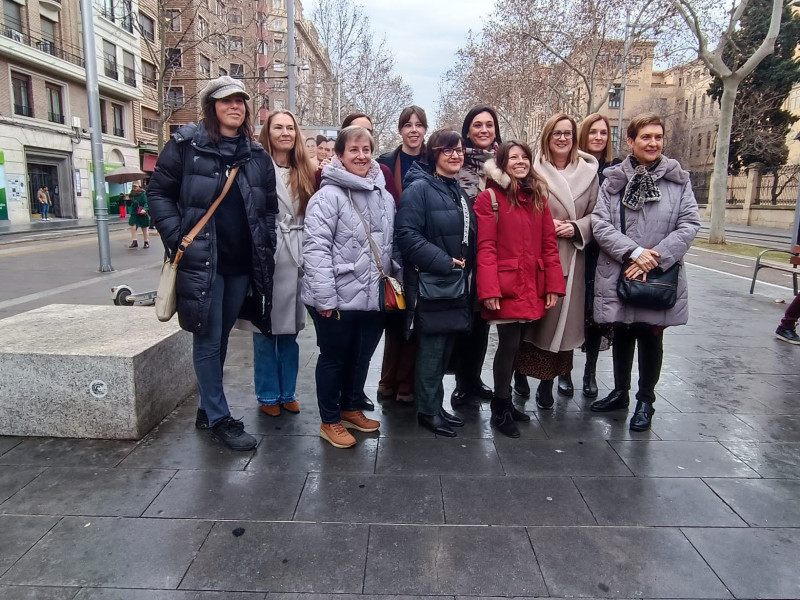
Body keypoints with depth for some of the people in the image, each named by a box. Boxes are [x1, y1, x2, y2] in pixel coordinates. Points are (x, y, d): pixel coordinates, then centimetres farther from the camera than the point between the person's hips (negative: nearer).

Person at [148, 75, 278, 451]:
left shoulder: (257, 156, 11)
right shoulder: (186, 145, -1)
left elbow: (269, 209, 15)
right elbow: (159, 192, 1)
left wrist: (265, 250, 5)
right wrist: (177, 240, -10)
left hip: (242, 264, 5)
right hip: (201, 261, -4)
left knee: (220, 339, 14)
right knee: (208, 340, 1)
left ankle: (206, 408, 30)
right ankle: (219, 418, 13)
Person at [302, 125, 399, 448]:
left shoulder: (384, 196, 11)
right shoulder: (328, 196, -11)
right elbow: (315, 247, -17)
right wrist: (324, 297, -21)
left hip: (373, 296, 6)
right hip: (338, 298, -6)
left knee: (361, 357, 18)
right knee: (334, 358, 8)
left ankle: (350, 408, 38)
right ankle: (330, 422, 25)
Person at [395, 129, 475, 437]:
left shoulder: (460, 192, 17)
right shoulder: (419, 189, -10)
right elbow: (407, 235, -19)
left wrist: (466, 266, 7)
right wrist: (444, 262, -19)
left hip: (457, 284, 8)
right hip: (431, 284, -8)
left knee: (445, 348, 13)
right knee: (431, 349, -1)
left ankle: (435, 405, 26)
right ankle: (428, 411, 13)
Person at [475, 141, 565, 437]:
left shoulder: (538, 197, 13)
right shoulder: (490, 198, -3)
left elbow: (549, 244, 10)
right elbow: (485, 247, -10)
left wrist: (553, 285, 4)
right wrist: (489, 290, -17)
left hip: (532, 287, 5)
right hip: (505, 286, -5)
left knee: (515, 343, 12)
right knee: (509, 344, -5)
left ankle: (505, 401, 28)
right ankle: (501, 410, 12)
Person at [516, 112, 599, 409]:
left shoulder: (588, 171, 8)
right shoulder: (534, 170, 0)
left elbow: (595, 214, 11)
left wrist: (577, 228, -7)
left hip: (572, 258, 3)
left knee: (566, 315, 4)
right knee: (537, 315, -3)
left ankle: (559, 373, 18)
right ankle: (542, 378, 10)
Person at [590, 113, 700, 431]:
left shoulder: (678, 179, 2)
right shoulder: (613, 180, 1)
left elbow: (689, 224, -3)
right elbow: (600, 224, -7)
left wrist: (655, 258, -14)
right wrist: (634, 252, -17)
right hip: (618, 274, 1)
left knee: (650, 339, 9)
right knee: (622, 336, 15)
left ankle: (645, 401, 27)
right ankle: (620, 393, 34)